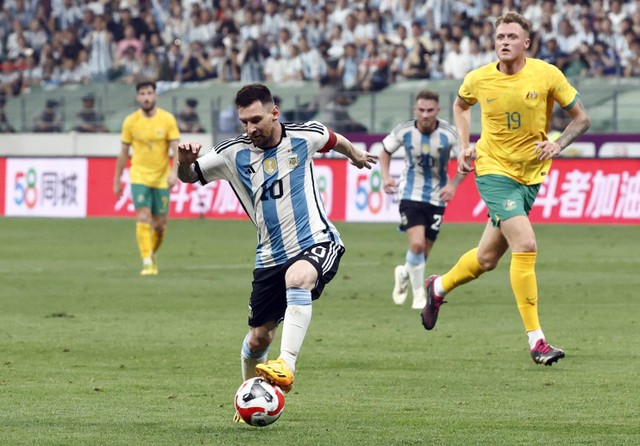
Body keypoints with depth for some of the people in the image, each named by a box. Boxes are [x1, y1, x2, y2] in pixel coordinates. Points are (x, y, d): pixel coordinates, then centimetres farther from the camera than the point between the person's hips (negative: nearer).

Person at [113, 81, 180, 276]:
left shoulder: (167, 119, -4)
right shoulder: (131, 121, -2)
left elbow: (176, 149, -5)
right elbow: (123, 152, 7)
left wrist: (174, 171, -22)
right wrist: (117, 180, 9)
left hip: (161, 178, 1)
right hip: (139, 177, -1)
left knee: (159, 224, 5)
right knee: (143, 218, -16)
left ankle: (153, 254, 33)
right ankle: (147, 263, -16)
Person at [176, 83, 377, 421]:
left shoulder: (304, 136, -5)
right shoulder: (233, 154, -5)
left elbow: (333, 140, 18)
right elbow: (189, 177, 2)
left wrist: (355, 156, 38)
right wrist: (184, 162, -23)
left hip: (316, 244, -3)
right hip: (270, 258, 3)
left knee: (297, 277, -38)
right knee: (258, 338, 7)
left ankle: (286, 367, -45)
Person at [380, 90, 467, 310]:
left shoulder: (449, 134, -13)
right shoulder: (403, 132, -11)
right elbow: (385, 151, 8)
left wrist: (453, 184, -16)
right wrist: (386, 176, -8)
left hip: (436, 198, 1)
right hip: (411, 195, -1)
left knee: (422, 254, 7)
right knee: (417, 244, -21)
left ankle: (404, 273, 42)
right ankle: (418, 294, -2)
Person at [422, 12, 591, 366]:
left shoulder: (547, 75, -7)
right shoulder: (478, 79, -5)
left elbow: (581, 118, 0)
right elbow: (460, 106, 19)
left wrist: (558, 144, -18)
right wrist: (464, 147, 6)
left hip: (531, 174, 3)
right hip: (494, 171, -3)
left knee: (487, 259, 12)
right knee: (525, 246, -20)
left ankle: (439, 287, 44)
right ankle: (536, 340, -16)